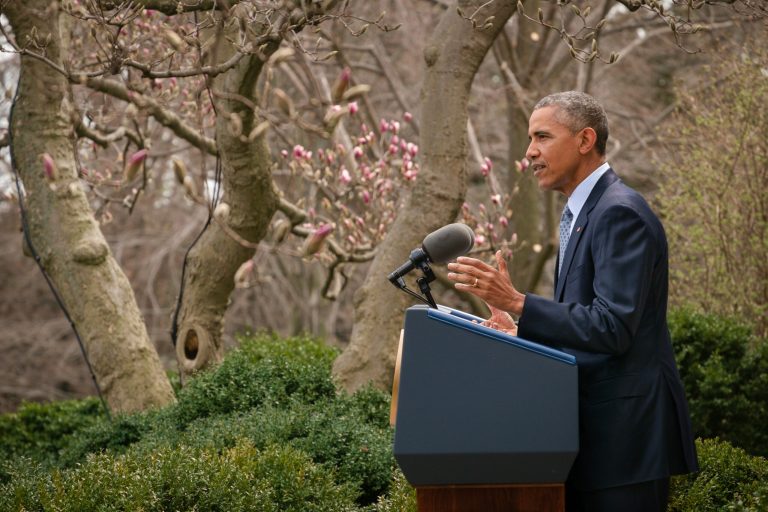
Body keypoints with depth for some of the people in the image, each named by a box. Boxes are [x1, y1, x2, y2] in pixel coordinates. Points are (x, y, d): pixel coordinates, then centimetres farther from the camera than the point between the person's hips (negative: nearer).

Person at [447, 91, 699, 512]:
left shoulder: (619, 213, -14)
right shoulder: (583, 212, 17)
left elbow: (613, 327, -23)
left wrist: (516, 302, -24)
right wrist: (521, 332, 11)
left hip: (623, 428, -10)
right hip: (593, 428, 10)